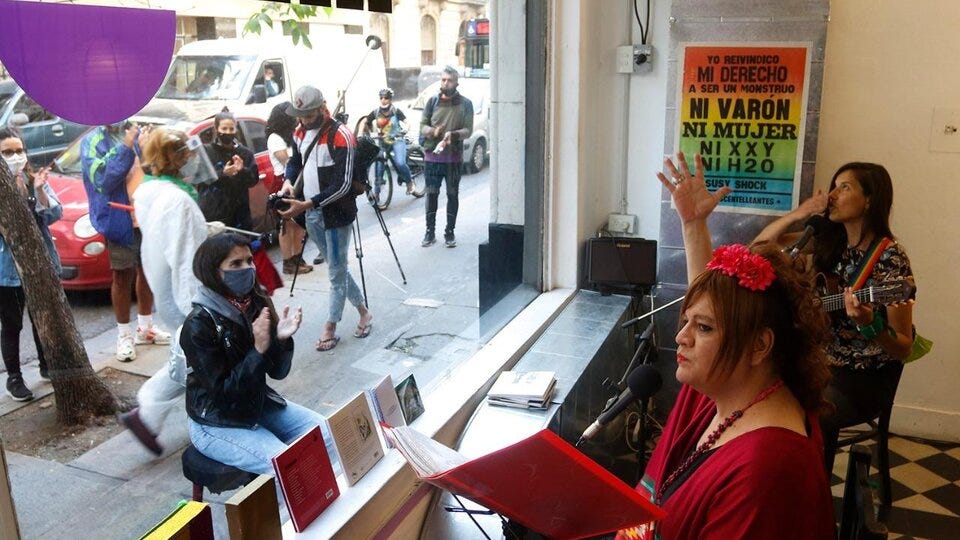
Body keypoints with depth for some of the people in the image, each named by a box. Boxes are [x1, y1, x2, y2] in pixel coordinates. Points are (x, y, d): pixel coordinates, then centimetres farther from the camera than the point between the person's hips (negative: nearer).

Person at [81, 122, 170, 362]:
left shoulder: (136, 133, 6)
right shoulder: (92, 142, -6)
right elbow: (102, 180, -20)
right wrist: (126, 147, -24)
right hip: (120, 220, -4)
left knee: (147, 272, 15)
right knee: (123, 277, 5)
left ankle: (145, 327, 32)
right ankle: (124, 335, 18)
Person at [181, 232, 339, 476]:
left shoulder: (257, 303, -6)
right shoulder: (199, 325, -22)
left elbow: (278, 372, -3)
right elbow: (223, 391, -22)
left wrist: (282, 339, -23)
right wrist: (259, 350, -31)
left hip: (259, 404, 6)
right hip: (216, 424, -6)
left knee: (329, 436, -2)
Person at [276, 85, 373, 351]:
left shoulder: (340, 136, -19)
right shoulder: (301, 132, 5)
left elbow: (342, 185, -22)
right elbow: (295, 160, 22)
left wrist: (306, 204, -27)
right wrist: (288, 181, -1)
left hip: (336, 214, -8)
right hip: (312, 215, 8)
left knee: (337, 272, 3)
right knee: (337, 268, 16)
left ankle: (330, 328, 14)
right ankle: (363, 311, 31)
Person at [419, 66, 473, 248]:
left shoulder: (465, 104, 2)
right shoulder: (432, 101, 7)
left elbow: (468, 130, -4)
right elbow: (422, 125, 4)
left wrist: (453, 134, -24)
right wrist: (433, 131, -18)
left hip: (454, 158, -1)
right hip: (432, 156, 1)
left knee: (453, 195, 5)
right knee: (431, 194, 4)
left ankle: (450, 232, 16)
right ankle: (430, 232, 13)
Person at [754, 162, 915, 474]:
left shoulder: (889, 258, -16)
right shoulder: (828, 241, 1)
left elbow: (903, 348, -16)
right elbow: (761, 246, 4)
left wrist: (868, 324, -36)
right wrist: (799, 214, -10)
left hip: (867, 377, -5)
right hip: (823, 362, 6)